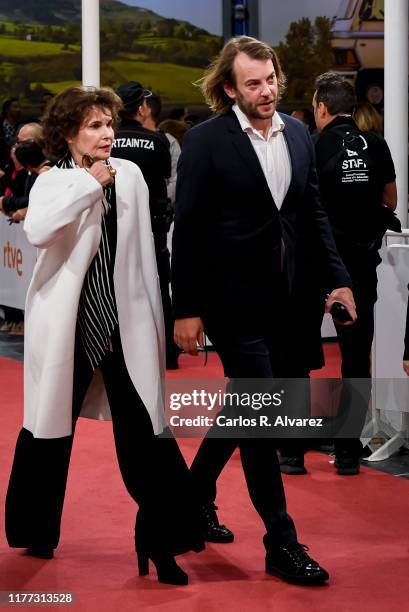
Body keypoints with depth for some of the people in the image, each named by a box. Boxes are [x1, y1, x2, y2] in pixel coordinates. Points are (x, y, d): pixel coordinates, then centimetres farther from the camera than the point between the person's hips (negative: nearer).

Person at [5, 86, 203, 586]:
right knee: (50, 430, 11)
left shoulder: (129, 175, 3)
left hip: (124, 322, 1)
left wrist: (154, 318, 10)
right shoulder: (53, 181, -3)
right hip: (68, 324, -1)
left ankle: (163, 541, 3)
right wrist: (88, 184, -22)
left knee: (144, 429, -4)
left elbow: (143, 254, 9)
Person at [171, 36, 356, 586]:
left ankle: (195, 498, 36)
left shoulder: (298, 135, 6)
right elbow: (188, 229, -10)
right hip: (231, 295, -6)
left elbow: (313, 212, 12)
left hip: (279, 296, 6)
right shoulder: (206, 141, -11)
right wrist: (187, 310, -10)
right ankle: (281, 543, 0)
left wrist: (339, 278, 4)